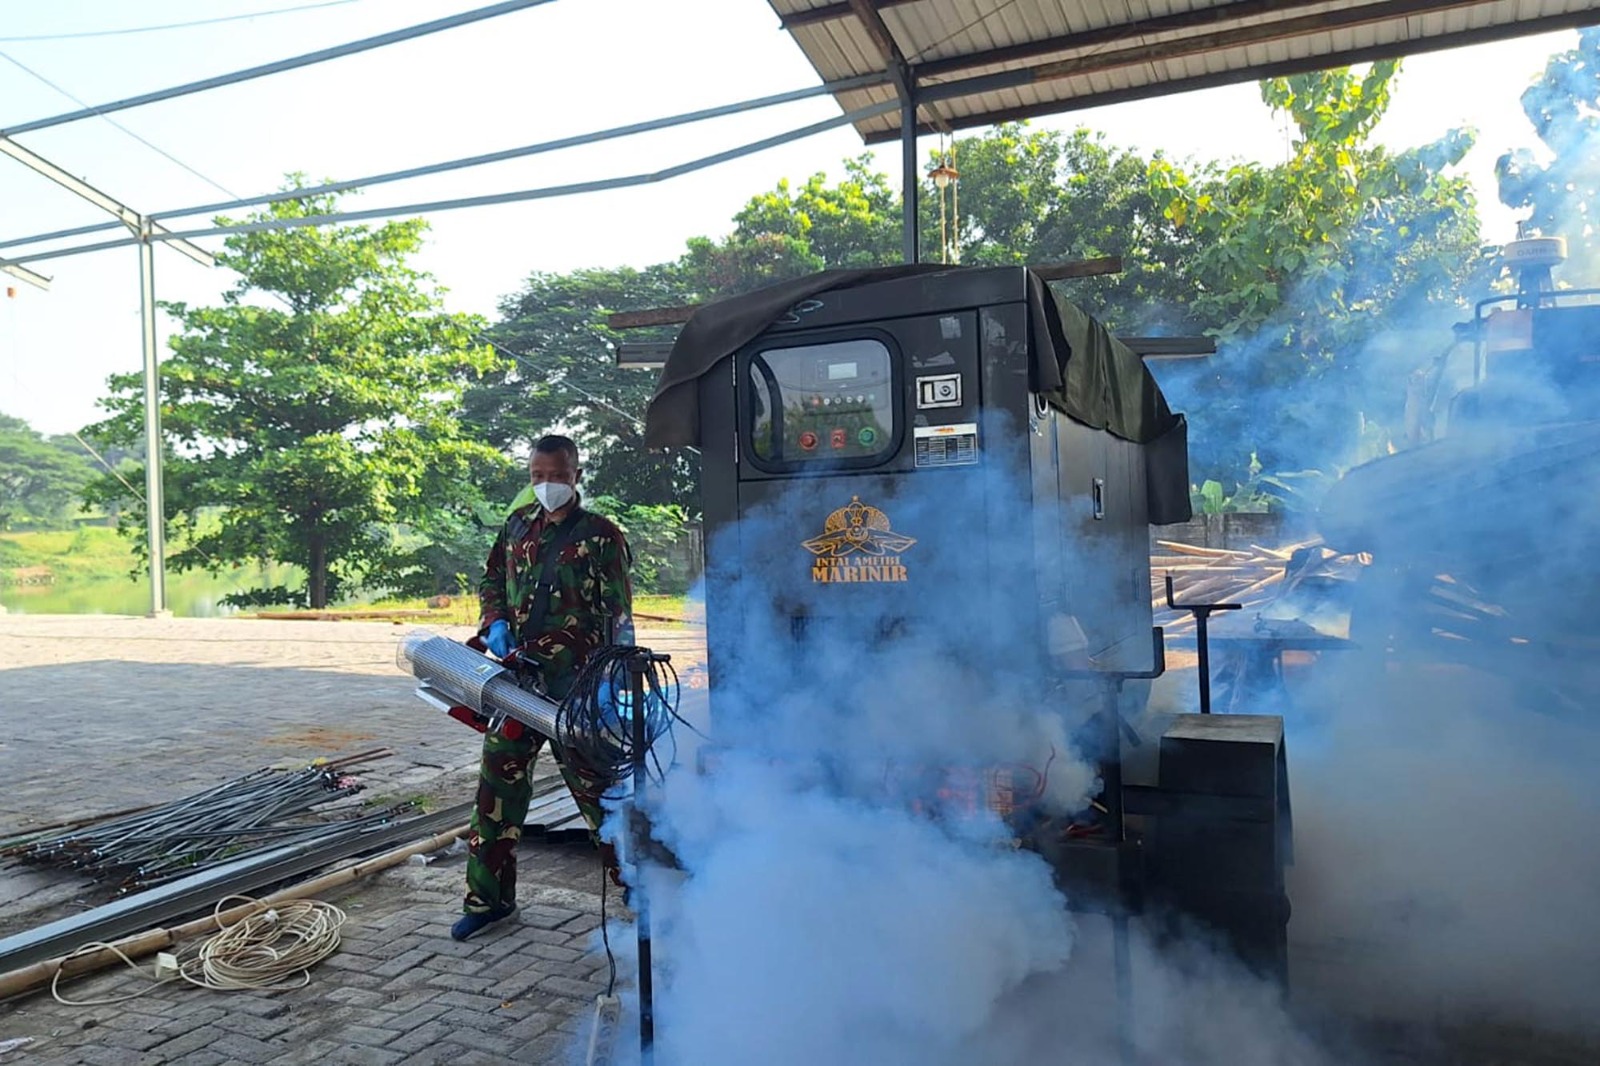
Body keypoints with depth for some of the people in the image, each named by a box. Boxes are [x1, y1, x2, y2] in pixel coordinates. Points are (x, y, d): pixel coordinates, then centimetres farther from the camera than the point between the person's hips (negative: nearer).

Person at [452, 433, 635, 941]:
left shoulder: (601, 534, -5)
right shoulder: (518, 524, 12)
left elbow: (619, 613, -9)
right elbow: (491, 579, 24)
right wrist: (495, 623, 4)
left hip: (574, 682, -6)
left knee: (595, 784, -2)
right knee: (499, 781, 11)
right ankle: (489, 896, 26)